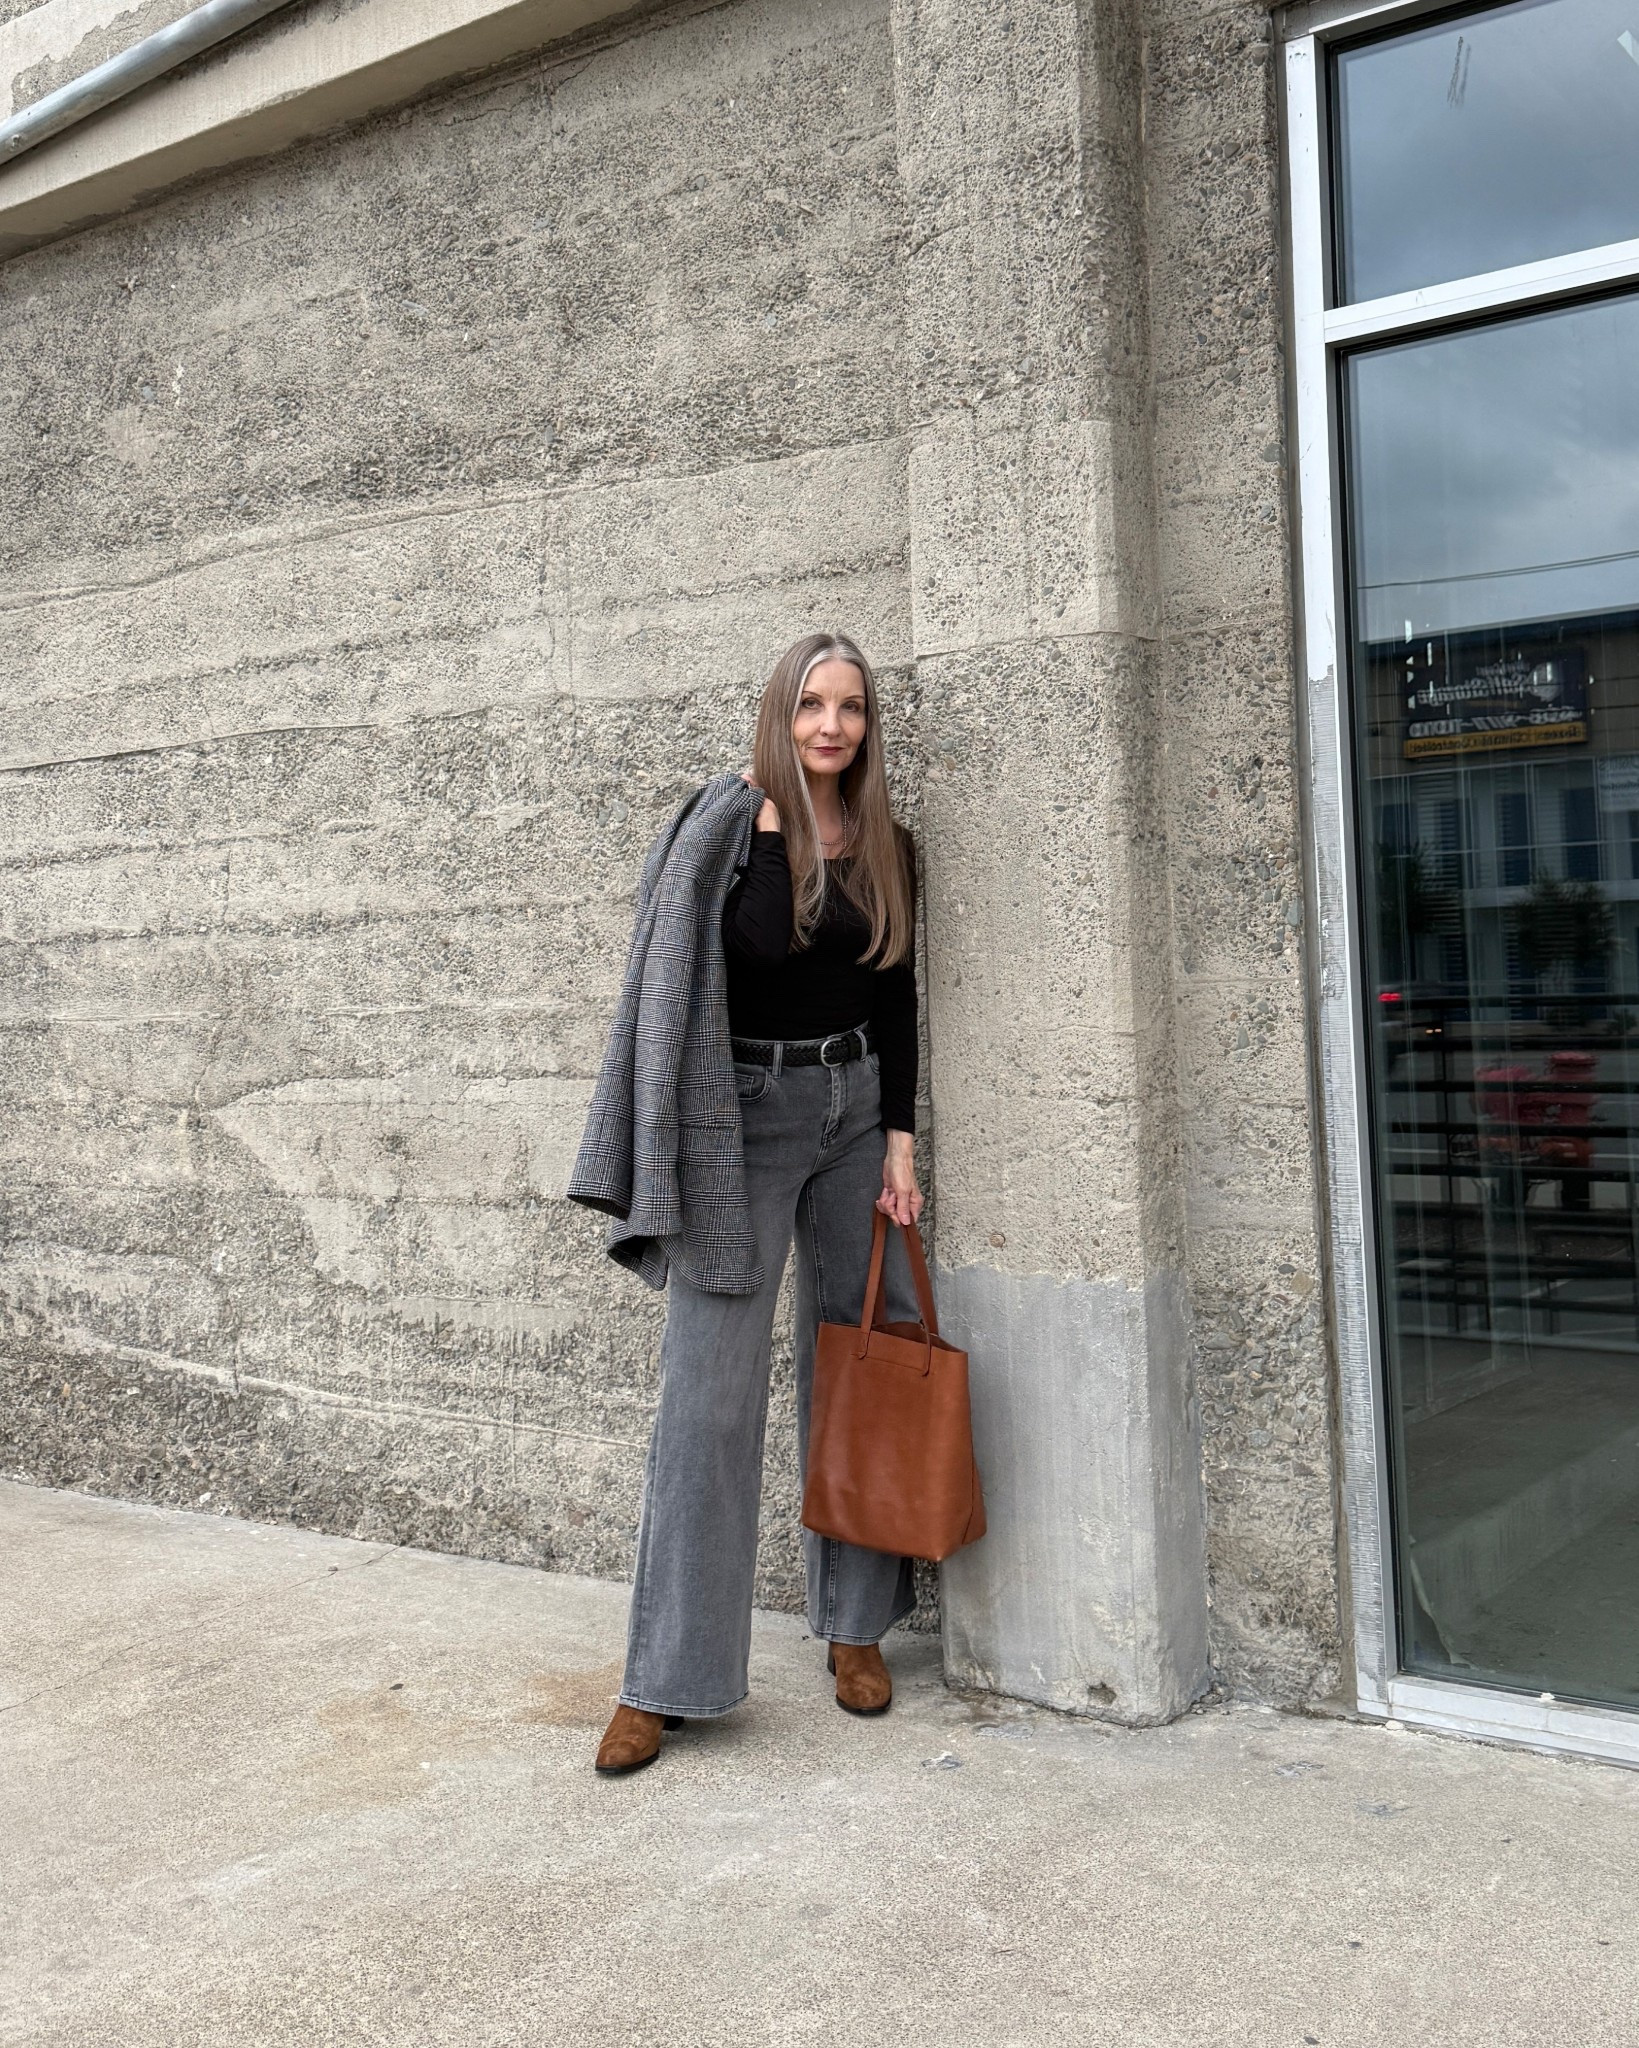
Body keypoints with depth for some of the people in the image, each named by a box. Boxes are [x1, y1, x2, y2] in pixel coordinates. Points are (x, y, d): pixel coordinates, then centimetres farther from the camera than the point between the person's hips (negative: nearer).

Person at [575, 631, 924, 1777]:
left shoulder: (887, 850, 7)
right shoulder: (725, 826, -7)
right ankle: (669, 1678, 3)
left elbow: (897, 1001, 8)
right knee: (713, 1394, -5)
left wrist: (899, 1141, 4)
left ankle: (856, 1627, 25)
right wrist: (769, 836, -20)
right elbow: (748, 954, -17)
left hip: (857, 1111, 5)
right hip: (744, 1115, -5)